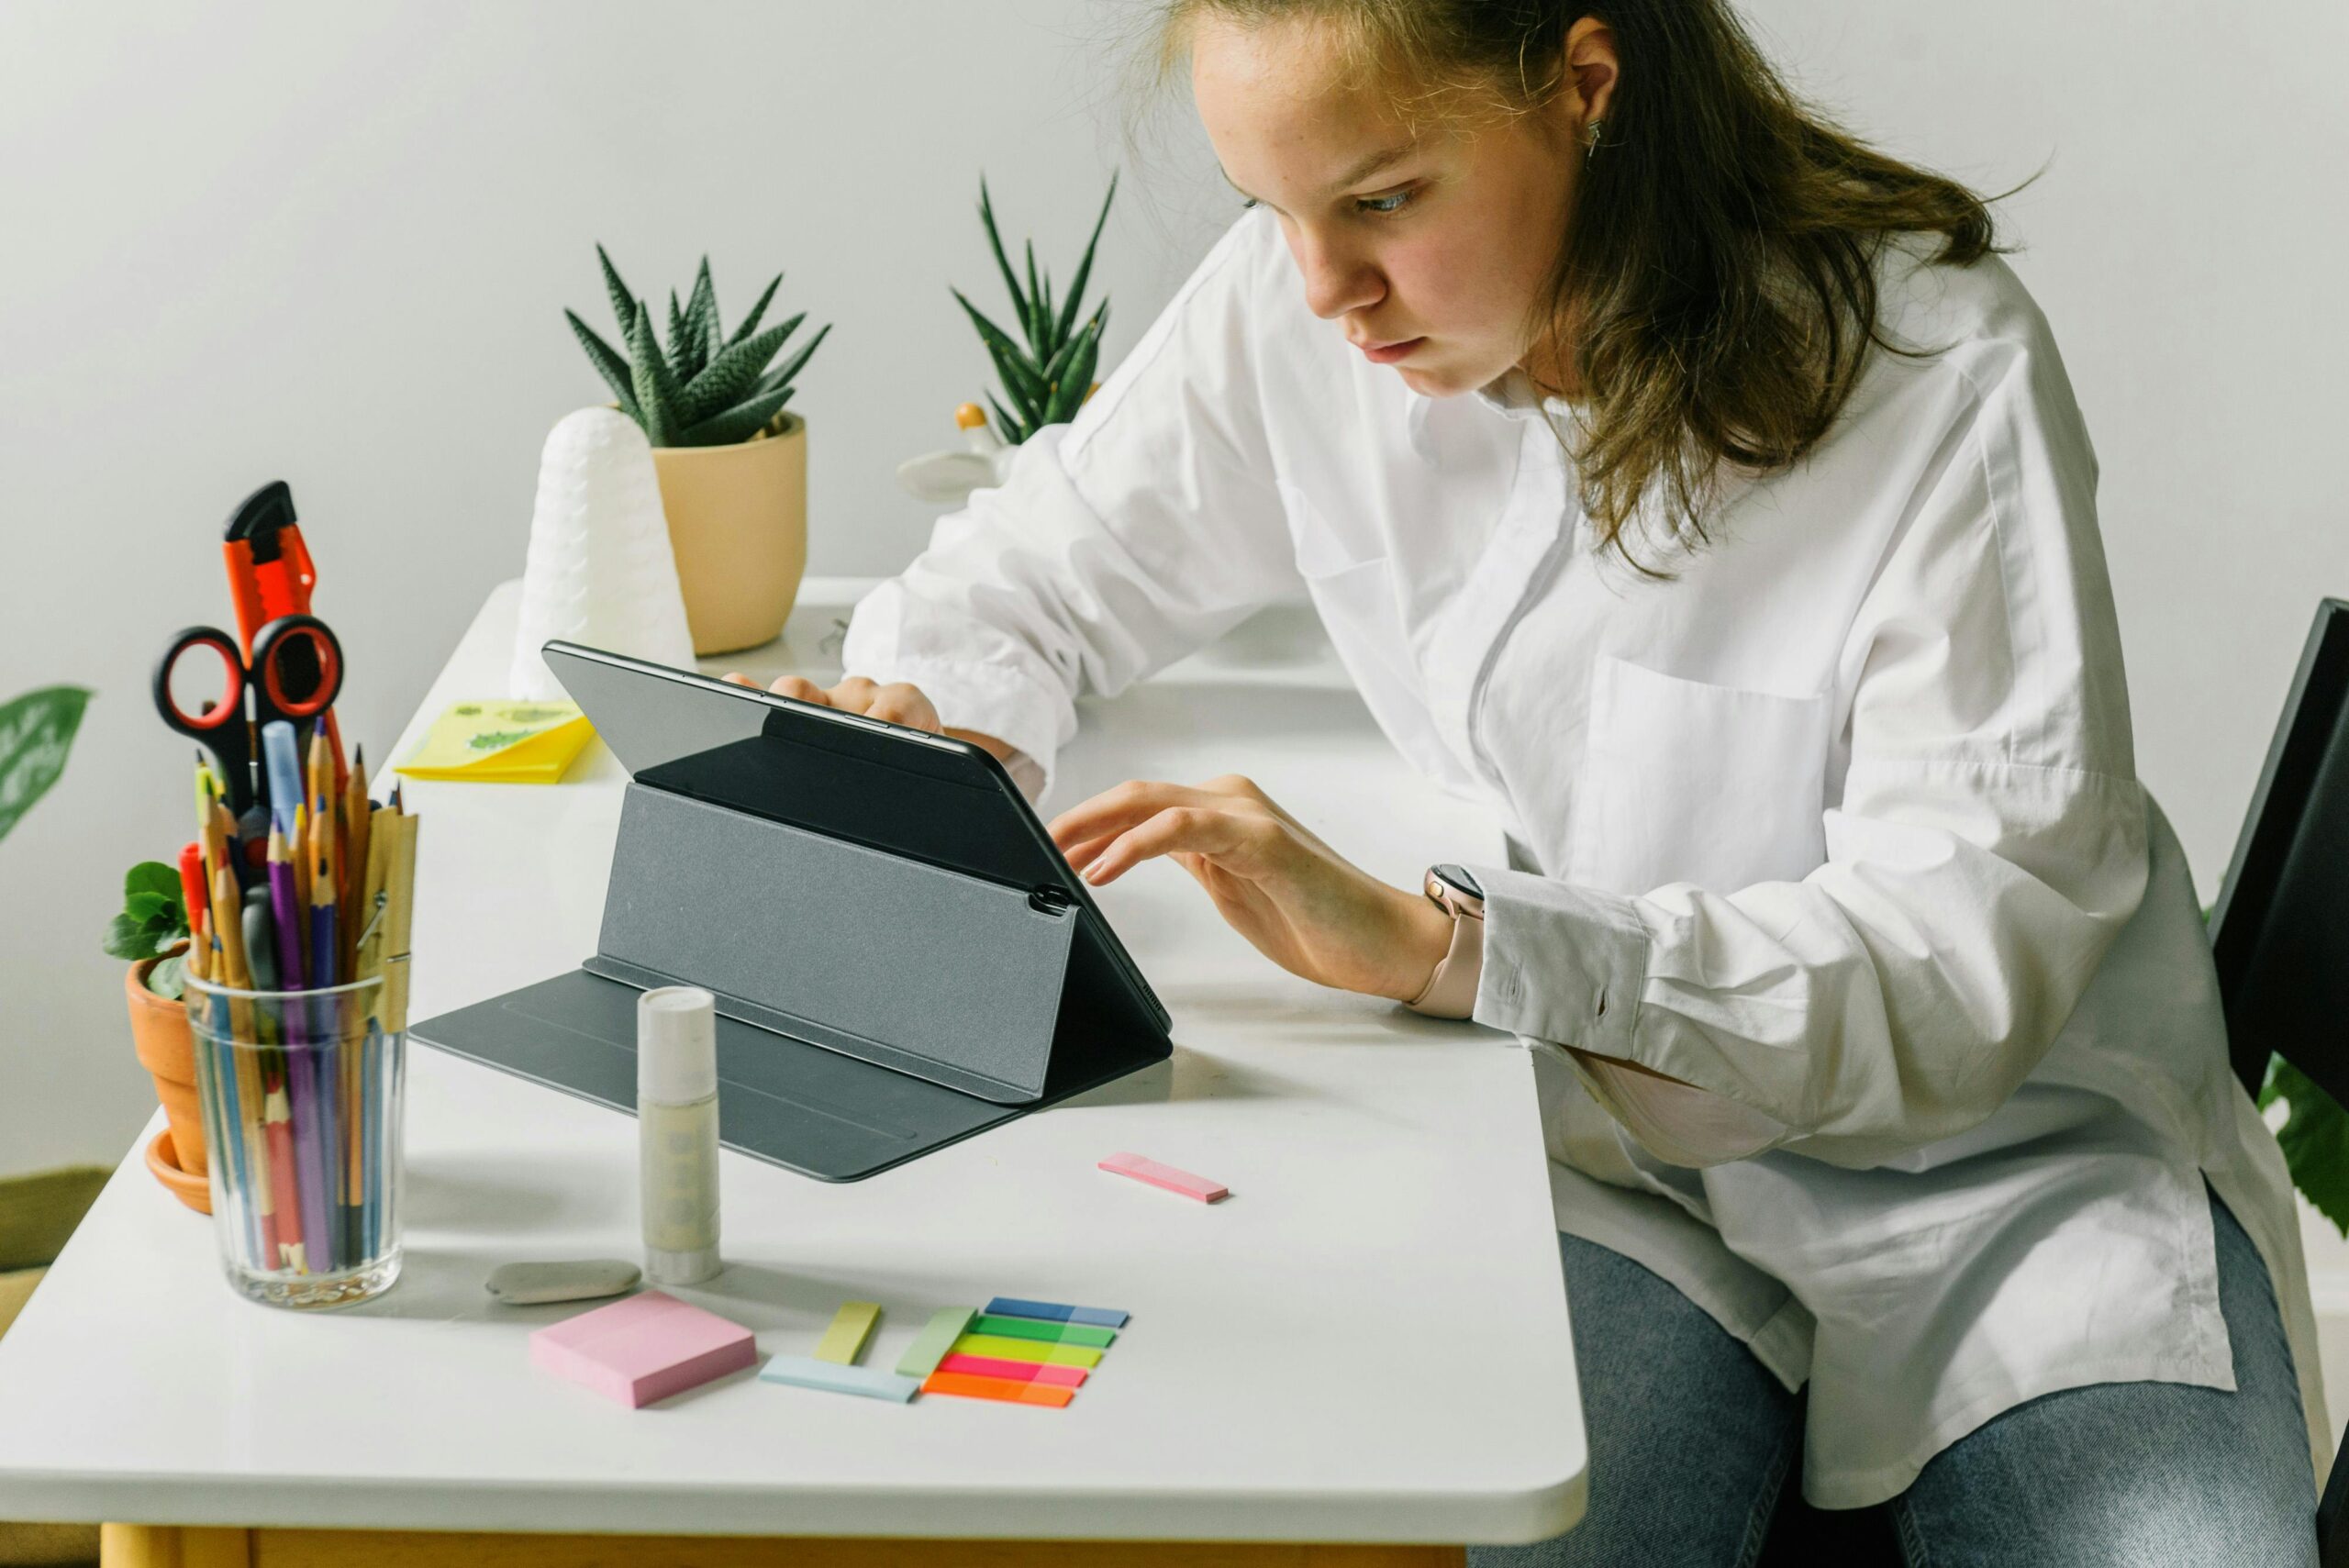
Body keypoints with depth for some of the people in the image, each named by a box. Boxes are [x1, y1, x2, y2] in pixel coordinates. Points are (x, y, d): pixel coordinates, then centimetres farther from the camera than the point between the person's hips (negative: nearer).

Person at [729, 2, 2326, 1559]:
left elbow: (1977, 945, -23)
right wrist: (919, 723, -12)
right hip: (1606, 1130, 2)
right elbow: (1038, 568, 12)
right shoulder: (1292, 313, -5)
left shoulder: (1938, 371, -18)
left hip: (1993, 1151, -1)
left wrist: (1446, 947, -33)